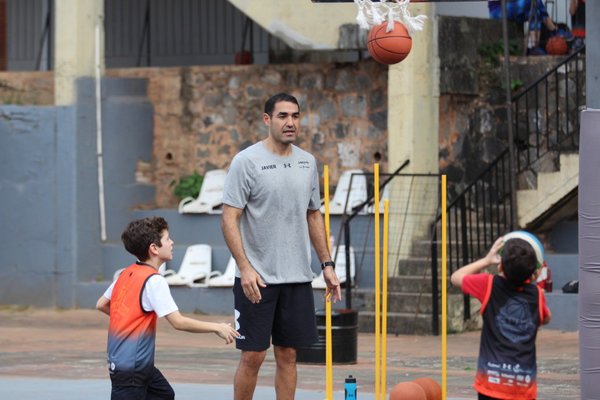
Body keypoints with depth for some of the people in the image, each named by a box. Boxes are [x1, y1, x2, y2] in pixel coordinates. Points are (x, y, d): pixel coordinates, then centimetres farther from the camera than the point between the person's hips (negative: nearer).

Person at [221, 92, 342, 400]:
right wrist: (245, 267, -21)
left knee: (288, 354, 9)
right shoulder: (246, 161, -9)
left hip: (297, 279, 5)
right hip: (257, 279, -5)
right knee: (253, 355, -3)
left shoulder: (307, 162, 10)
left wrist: (326, 263, 12)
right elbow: (229, 219, -12)